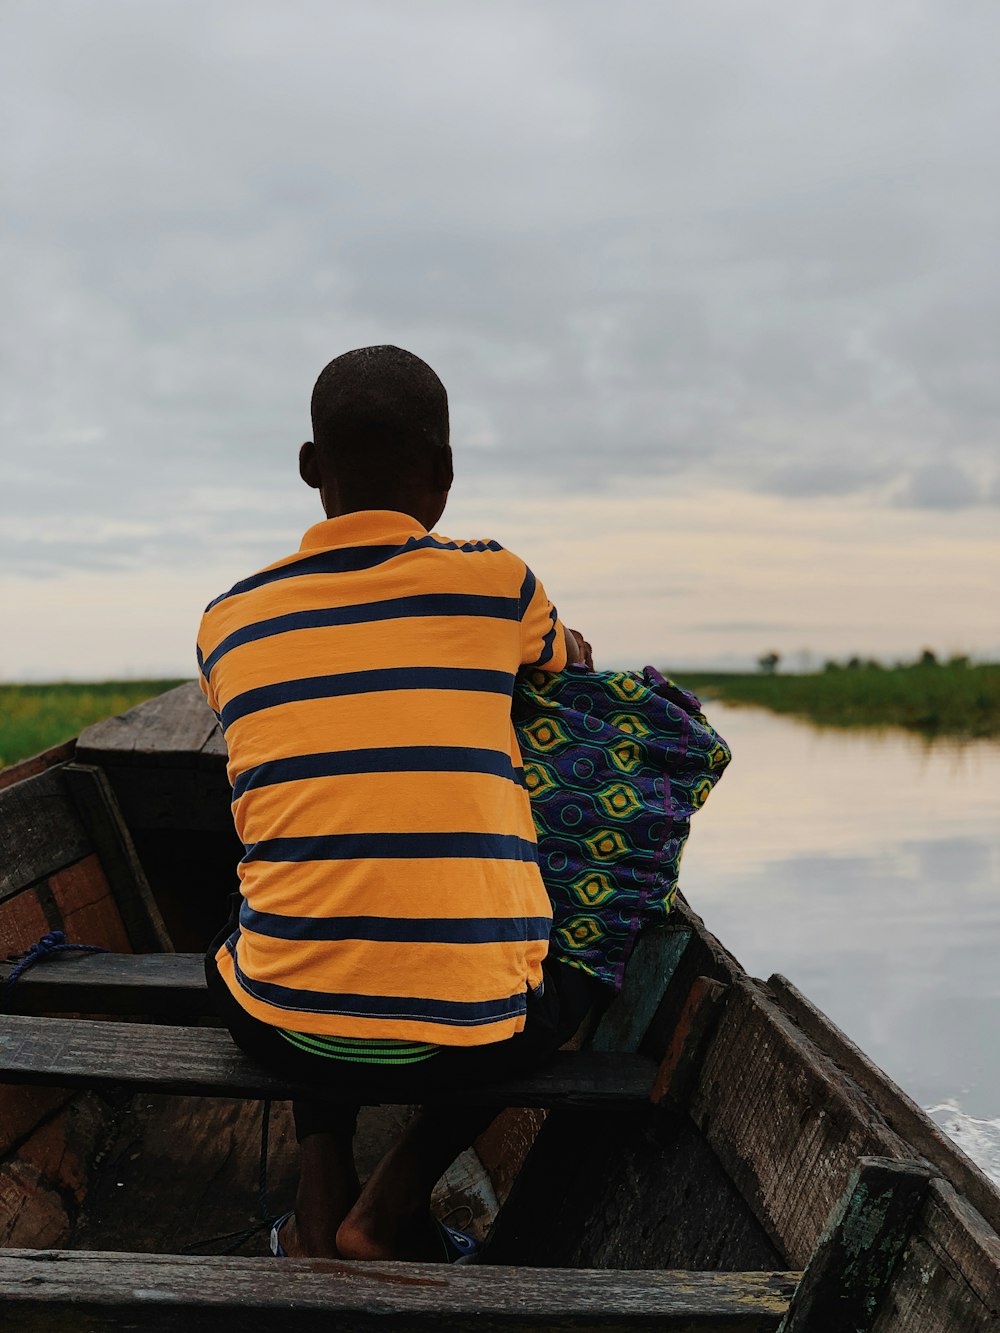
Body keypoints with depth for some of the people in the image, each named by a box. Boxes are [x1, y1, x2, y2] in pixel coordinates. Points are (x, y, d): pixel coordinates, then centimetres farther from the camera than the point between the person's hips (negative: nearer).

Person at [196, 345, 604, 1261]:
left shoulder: (228, 623, 5)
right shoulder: (498, 582, -1)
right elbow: (568, 666, 22)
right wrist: (567, 647, 47)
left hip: (284, 1033, 3)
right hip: (473, 1039, -3)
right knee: (582, 966, 31)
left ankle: (321, 1204, 22)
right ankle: (392, 1209, 16)